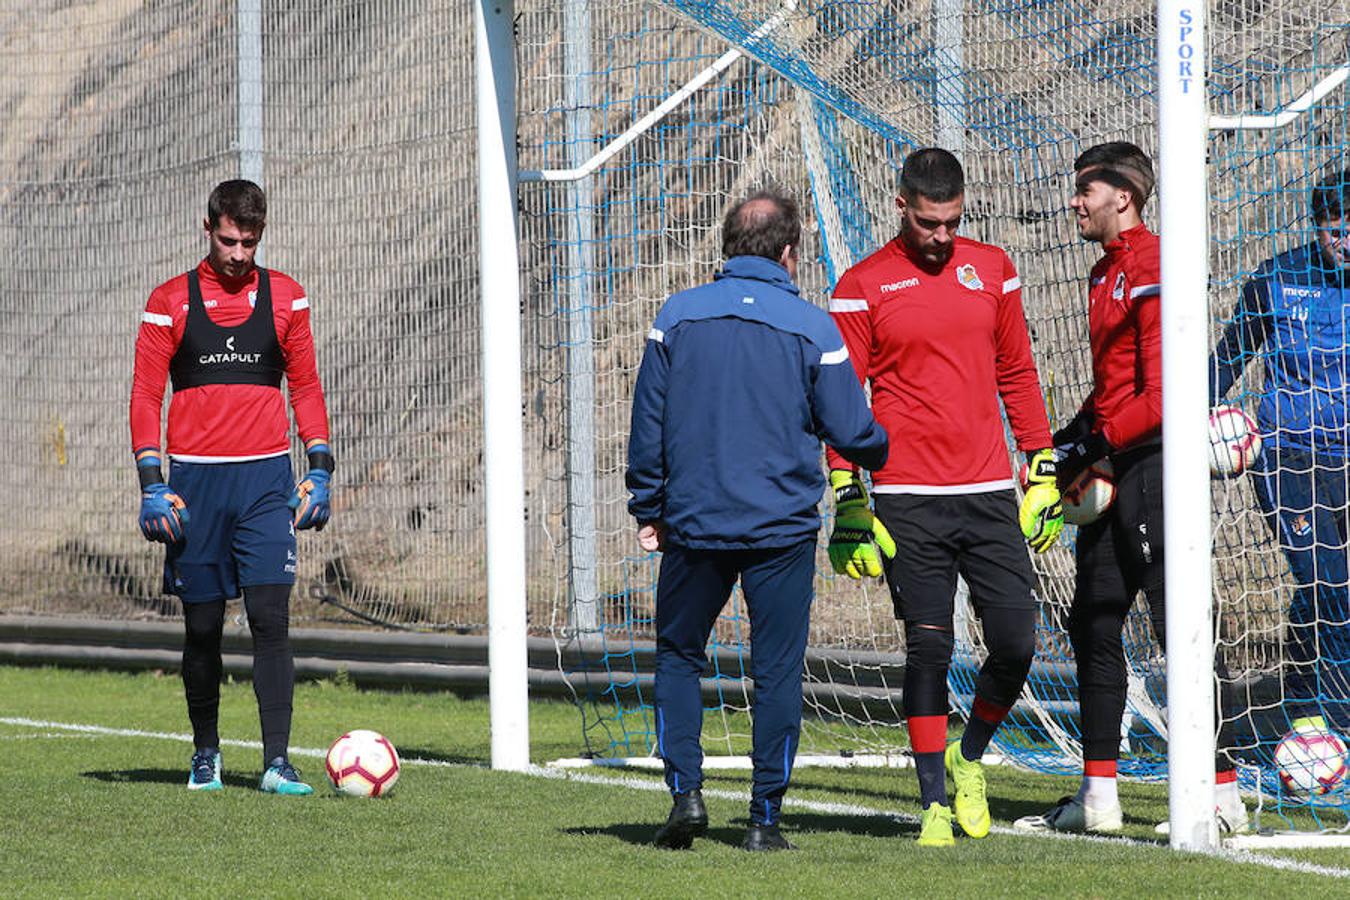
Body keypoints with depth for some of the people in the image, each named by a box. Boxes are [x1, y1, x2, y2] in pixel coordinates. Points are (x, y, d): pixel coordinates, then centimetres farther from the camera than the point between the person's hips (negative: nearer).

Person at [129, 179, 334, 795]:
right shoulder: (171, 302, 4)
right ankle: (205, 753, 22)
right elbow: (146, 394, 3)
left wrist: (320, 470, 5)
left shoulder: (284, 298, 8)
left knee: (270, 617, -11)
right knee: (202, 624, 4)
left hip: (267, 478, 0)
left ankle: (277, 762, -14)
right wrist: (152, 484, -5)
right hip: (195, 478, 0)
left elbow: (306, 387, 13)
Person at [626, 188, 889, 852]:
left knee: (678, 655, 15)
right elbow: (851, 431, -1)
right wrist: (884, 456, 22)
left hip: (693, 523, 1)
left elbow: (647, 424, 4)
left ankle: (685, 791, 0)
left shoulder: (677, 317, 2)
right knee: (777, 670, 5)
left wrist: (648, 511, 12)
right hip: (782, 528, -1)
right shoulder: (812, 329, -3)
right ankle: (765, 817, 3)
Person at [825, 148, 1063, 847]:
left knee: (1016, 644, -2)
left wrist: (1044, 471, 13)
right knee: (928, 648, -6)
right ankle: (934, 802, 2)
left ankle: (968, 757, 24)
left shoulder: (992, 269, 11)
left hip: (990, 497, 3)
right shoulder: (863, 287, 1)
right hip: (908, 501, -3)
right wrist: (847, 501, -5)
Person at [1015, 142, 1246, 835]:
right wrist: (1066, 446, 13)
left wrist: (1100, 443, -17)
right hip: (1113, 470, 10)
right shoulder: (1106, 272, 18)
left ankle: (1224, 795, -7)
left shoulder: (1152, 270, -13)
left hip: (1151, 466, -10)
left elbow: (1162, 393, -19)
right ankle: (1098, 796, 17)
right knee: (1093, 624, 12)